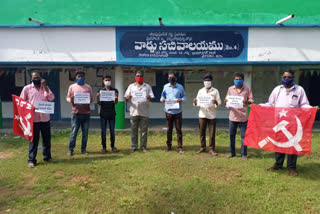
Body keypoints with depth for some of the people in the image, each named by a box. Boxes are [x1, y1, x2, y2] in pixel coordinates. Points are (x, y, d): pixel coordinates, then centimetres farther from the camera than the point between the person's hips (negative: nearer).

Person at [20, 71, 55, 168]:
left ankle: (47, 156, 25)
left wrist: (45, 86, -10)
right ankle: (31, 160, 11)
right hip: (33, 118, -3)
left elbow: (51, 98, -3)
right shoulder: (27, 88, 5)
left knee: (47, 138, 11)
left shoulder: (45, 88, 12)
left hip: (45, 117, 3)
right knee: (34, 139, 2)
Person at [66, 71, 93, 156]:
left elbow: (91, 98, 12)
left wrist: (89, 101, -11)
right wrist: (71, 100, -13)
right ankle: (70, 150, 8)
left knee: (85, 132, 6)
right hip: (76, 112, -2)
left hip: (86, 112, 2)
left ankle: (83, 149, 16)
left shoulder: (88, 87, 11)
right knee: (74, 132, -1)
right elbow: (67, 98, 10)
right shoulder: (72, 87, 9)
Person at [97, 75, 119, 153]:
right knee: (103, 131, 4)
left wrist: (116, 98, -24)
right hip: (103, 114, 0)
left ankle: (112, 146, 16)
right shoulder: (101, 91, 4)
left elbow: (115, 103, -3)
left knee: (112, 131, 6)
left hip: (112, 113, 0)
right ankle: (104, 147, 12)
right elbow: (99, 103, 1)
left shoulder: (115, 90, 3)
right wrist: (98, 98, -20)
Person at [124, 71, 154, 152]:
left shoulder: (147, 86, 11)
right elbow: (126, 98, 9)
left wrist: (149, 98, -17)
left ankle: (143, 146, 13)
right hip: (134, 111, 0)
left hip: (144, 112, 0)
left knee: (144, 130, 3)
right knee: (134, 130, 4)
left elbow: (151, 98, 7)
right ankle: (134, 146, 12)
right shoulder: (131, 86, 13)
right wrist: (128, 98, -15)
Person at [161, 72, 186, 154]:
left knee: (179, 129, 0)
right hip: (168, 111, 2)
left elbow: (184, 96, 8)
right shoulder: (165, 86, 9)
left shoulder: (180, 87, 3)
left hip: (178, 111, -1)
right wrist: (162, 99, -9)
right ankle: (168, 145, 22)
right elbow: (163, 95, 14)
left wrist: (181, 99, -14)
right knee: (169, 129, 10)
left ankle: (180, 147, 7)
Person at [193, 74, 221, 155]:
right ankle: (202, 147, 19)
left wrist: (216, 102, -24)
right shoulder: (200, 91, 10)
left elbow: (219, 103, -2)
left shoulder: (215, 91, 4)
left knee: (212, 133, 0)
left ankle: (211, 149, 10)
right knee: (202, 132, 7)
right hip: (202, 114, 2)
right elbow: (197, 103, 9)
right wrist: (195, 102, -14)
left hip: (212, 115, -2)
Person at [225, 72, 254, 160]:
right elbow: (227, 100, 9)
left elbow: (251, 100, 0)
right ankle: (231, 152, 23)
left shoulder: (247, 89, 2)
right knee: (232, 135, 10)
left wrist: (247, 102, -22)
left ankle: (243, 154, 14)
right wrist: (226, 102, -14)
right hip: (233, 115, 2)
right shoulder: (230, 89, 9)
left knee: (244, 136, 3)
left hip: (243, 116, -2)